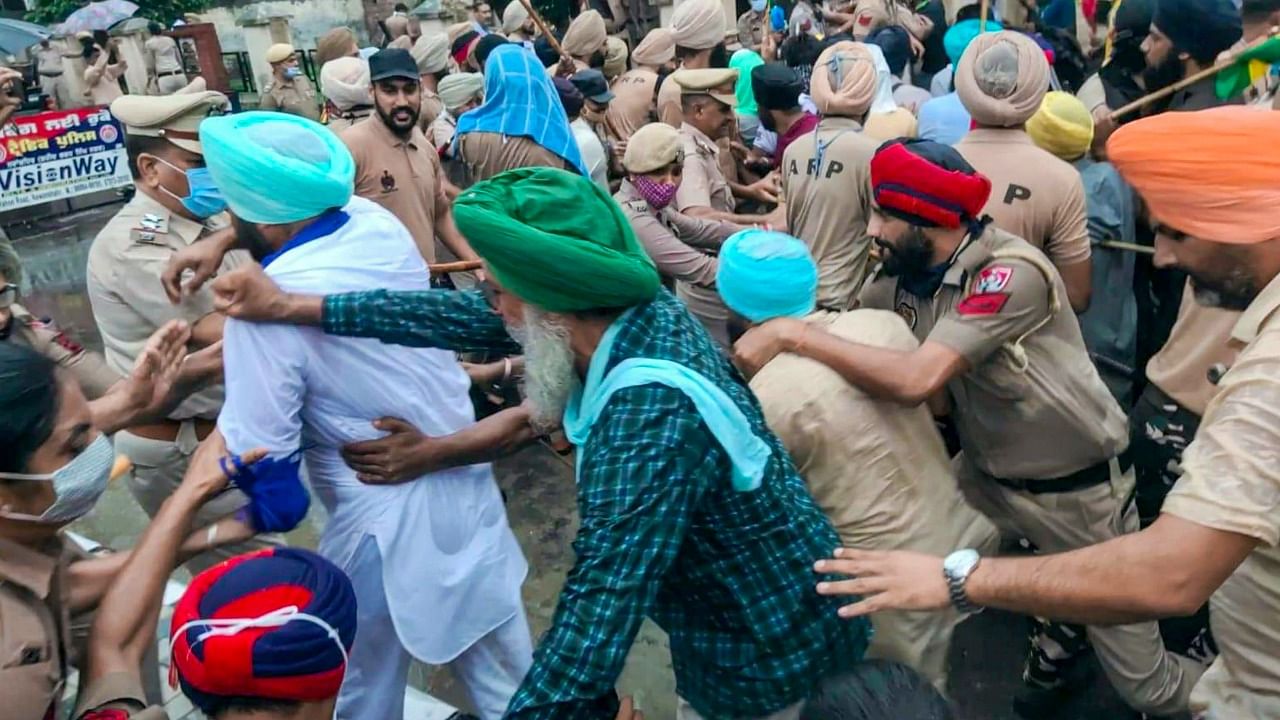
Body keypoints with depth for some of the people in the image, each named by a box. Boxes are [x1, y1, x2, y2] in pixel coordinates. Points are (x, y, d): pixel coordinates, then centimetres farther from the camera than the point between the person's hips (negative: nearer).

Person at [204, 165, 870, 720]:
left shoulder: (652, 415, -37)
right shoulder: (642, 314, -10)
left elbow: (598, 614, -39)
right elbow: (469, 319, -3)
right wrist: (290, 306, 3)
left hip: (769, 662, -7)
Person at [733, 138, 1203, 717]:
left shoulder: (1011, 271, -30)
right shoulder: (900, 277, -8)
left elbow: (916, 380, -39)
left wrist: (794, 335, -35)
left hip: (1078, 486, -6)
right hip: (985, 474, 6)